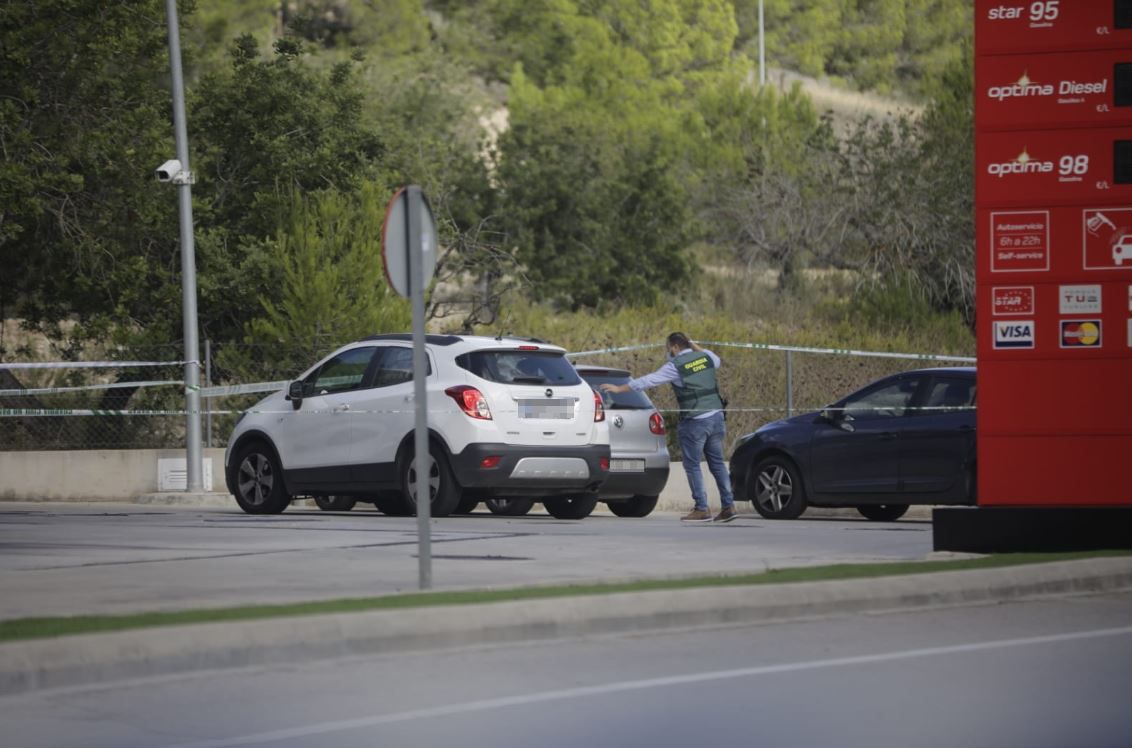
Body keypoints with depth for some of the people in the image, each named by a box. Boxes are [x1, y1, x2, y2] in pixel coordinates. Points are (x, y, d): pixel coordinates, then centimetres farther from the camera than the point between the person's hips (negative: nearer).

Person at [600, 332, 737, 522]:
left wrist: (619, 388, 2)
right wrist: (694, 347, 31)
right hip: (716, 416, 6)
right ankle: (728, 505, 10)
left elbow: (648, 380, -6)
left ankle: (701, 509, 2)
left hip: (695, 421, -6)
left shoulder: (675, 366, -9)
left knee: (692, 465, 3)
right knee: (717, 463, 13)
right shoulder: (706, 357, 8)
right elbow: (717, 361, 33)